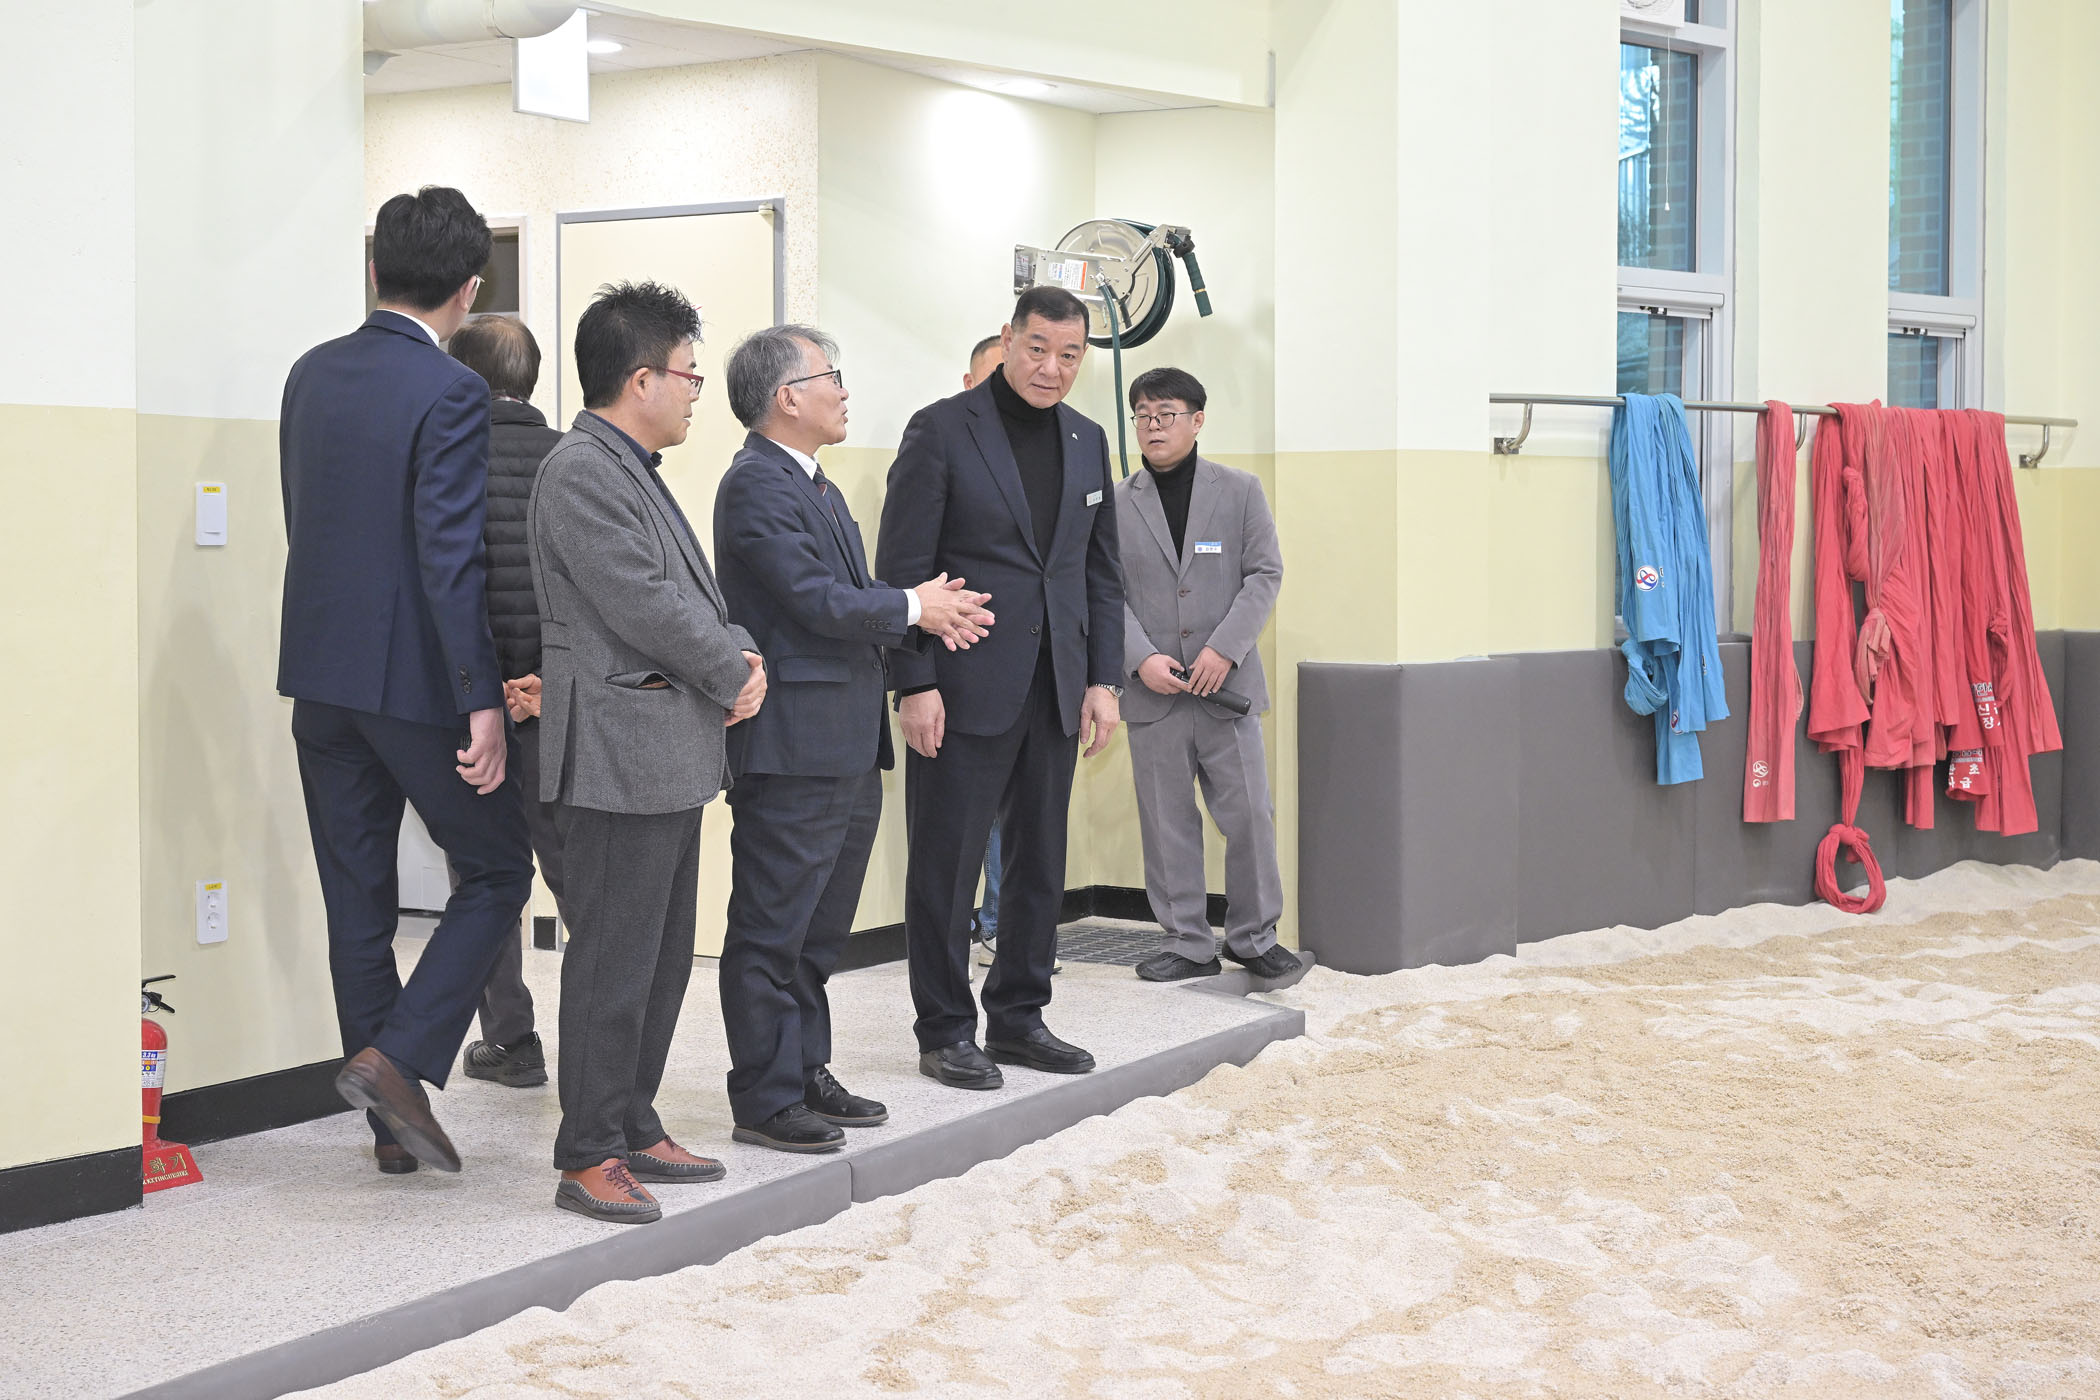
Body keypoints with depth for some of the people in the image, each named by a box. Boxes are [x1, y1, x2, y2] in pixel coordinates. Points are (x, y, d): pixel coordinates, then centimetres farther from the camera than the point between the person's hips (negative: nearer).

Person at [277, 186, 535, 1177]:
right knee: (497, 873, 9)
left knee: (357, 898, 11)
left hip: (319, 671, 7)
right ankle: (399, 1058, -6)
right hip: (416, 677, -7)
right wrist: (483, 702, -19)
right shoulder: (450, 394, -15)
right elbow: (451, 556, -21)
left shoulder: (311, 375, 7)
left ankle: (393, 1125, 18)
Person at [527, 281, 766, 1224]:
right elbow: (645, 605, -20)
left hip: (669, 756, 10)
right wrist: (731, 678, -8)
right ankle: (588, 1158, 2)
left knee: (663, 957, 15)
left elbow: (693, 590, 20)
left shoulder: (634, 470, 18)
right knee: (614, 961, -5)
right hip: (620, 755, -10)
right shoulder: (582, 471, -15)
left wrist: (743, 654, 1)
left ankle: (634, 1128, 25)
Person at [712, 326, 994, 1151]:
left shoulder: (817, 488, 19)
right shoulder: (756, 486, -13)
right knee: (772, 928, -2)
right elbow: (817, 601, -20)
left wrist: (930, 611, -1)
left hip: (848, 748, 10)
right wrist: (913, 608, -7)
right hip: (792, 747, -10)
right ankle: (763, 1099, 3)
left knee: (820, 927, 16)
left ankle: (805, 1074, 26)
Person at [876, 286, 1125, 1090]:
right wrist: (915, 684, -14)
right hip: (965, 689, -6)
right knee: (945, 866, 1)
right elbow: (902, 568, -8)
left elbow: (1100, 571, 16)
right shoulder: (942, 431, -5)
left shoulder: (1087, 441, 12)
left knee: (1040, 865, 11)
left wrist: (1103, 679, 7)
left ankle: (1018, 1018, 23)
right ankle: (945, 1032, 10)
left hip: (1054, 691, 6)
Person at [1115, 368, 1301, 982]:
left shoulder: (1241, 491, 5)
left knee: (1249, 813, 0)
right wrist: (1142, 659, -12)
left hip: (1227, 681, -1)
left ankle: (1254, 936, 15)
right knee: (1167, 823, 4)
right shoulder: (1117, 503, 6)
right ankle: (1187, 944, 14)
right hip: (1154, 691, 1)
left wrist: (1225, 649, -11)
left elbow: (1265, 574, 0)